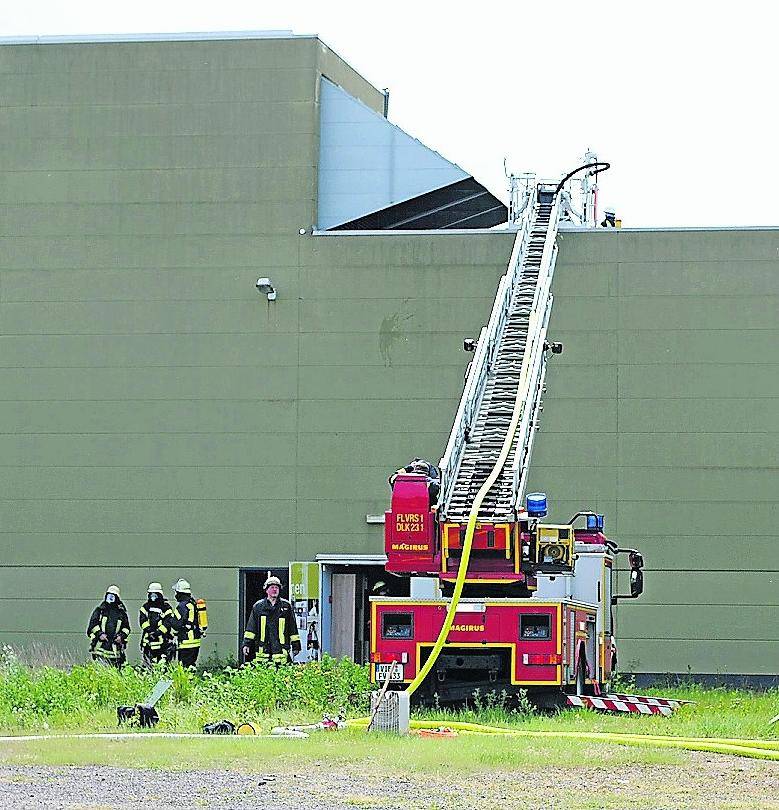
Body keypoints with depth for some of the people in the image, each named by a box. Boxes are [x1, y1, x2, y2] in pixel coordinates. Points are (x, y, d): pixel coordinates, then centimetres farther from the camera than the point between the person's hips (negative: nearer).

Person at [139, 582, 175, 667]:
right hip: (148, 639, 3)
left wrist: (158, 632, -20)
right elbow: (142, 620, 2)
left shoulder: (166, 606, 2)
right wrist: (149, 630, -14)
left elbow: (168, 622, -8)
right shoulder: (145, 606, 14)